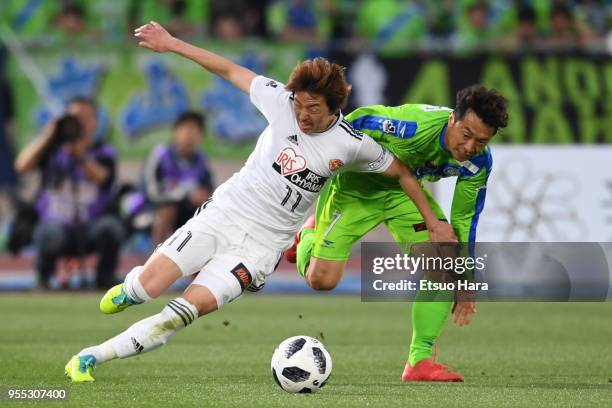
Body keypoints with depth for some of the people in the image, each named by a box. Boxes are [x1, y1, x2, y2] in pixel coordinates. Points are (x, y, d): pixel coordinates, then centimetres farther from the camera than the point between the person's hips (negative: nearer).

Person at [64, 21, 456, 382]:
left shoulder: (353, 144, -7)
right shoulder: (281, 101, -5)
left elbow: (402, 171, 8)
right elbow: (230, 70, 5)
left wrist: (434, 222, 9)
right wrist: (172, 44, 5)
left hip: (262, 244, -1)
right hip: (223, 214, 1)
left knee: (194, 306, -22)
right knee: (149, 285, -13)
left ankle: (91, 357, -16)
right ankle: (131, 287, 28)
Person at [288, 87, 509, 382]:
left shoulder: (478, 162, -20)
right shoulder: (414, 125, -40)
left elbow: (464, 219, -5)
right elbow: (360, 121, -23)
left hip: (405, 190, 4)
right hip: (356, 184, -4)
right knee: (322, 280, -7)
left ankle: (420, 360, -6)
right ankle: (309, 235, 30)